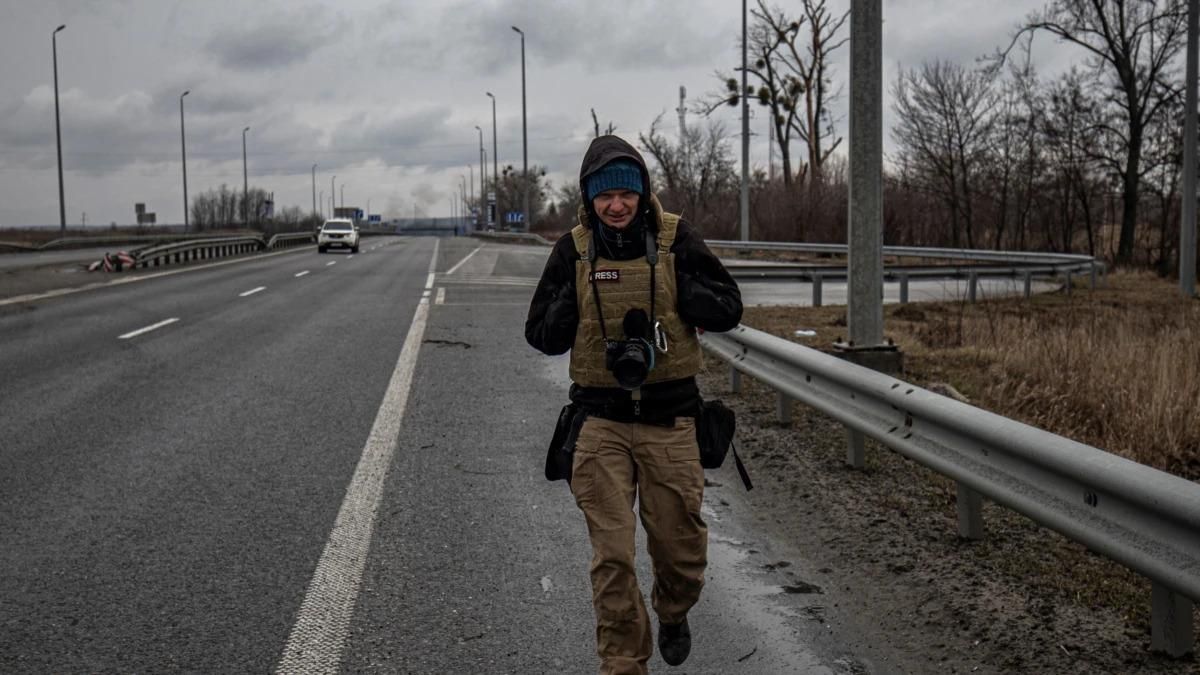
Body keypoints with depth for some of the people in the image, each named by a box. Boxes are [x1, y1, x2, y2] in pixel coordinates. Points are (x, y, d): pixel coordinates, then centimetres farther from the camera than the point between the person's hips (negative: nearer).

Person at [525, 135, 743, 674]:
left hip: (669, 418, 0)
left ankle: (673, 614, 44)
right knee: (612, 556, -1)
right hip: (602, 421, 0)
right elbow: (541, 336, 5)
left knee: (681, 547, 12)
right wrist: (575, 296, -11)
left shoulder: (676, 239, -2)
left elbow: (728, 310, -2)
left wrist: (675, 287, -15)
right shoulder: (573, 250, 1)